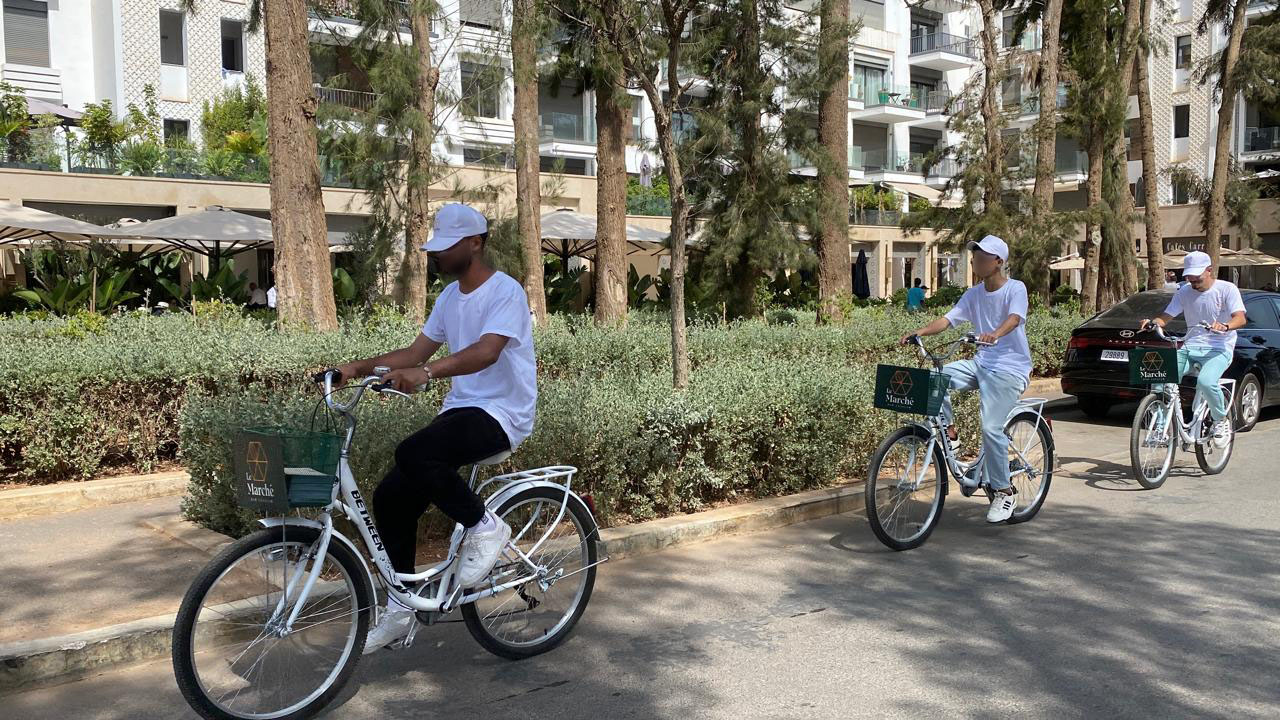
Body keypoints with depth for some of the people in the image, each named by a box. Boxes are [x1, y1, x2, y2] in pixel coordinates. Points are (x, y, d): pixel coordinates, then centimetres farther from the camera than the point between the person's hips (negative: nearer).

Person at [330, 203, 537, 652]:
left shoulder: (505, 291, -13)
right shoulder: (450, 296, 14)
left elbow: (486, 351, -30)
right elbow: (416, 351, 13)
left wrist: (426, 372, -44)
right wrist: (362, 367, -3)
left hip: (501, 414, -8)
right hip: (459, 409, 8)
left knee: (415, 454, -32)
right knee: (392, 496, -3)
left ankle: (484, 527, -10)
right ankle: (399, 610, 10)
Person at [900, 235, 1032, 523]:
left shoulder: (1015, 288, -7)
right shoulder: (973, 294, 11)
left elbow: (1014, 318, -26)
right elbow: (948, 319, 0)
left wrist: (995, 334, -47)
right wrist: (922, 331, -19)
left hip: (1010, 368, -6)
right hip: (982, 363, 6)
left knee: (991, 427, -18)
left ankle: (1005, 492, -2)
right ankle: (948, 432, -2)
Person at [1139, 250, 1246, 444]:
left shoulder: (1227, 289, -3)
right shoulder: (1184, 292, 10)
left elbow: (1240, 318, -16)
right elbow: (1166, 317, 8)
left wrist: (1225, 326, -38)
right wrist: (1152, 322, -16)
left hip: (1219, 349, -4)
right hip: (1190, 348, 4)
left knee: (1206, 382, -34)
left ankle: (1221, 421, -5)